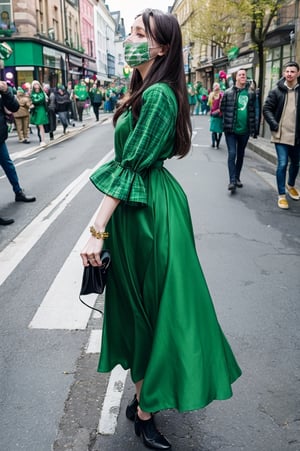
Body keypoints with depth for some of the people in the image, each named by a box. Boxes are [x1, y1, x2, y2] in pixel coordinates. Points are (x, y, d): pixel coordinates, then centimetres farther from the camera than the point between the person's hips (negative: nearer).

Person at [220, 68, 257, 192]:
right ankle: (232, 181, -7)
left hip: (244, 130, 3)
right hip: (231, 129, -3)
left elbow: (253, 112, 6)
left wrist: (253, 129, 5)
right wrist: (228, 121, -2)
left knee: (240, 155, 13)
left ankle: (237, 178, 27)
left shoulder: (251, 93, 4)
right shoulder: (228, 92, -3)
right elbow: (222, 108, 2)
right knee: (232, 154, -10)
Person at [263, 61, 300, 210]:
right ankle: (281, 196, 2)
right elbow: (266, 109, -2)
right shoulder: (276, 91, -2)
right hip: (281, 135, -3)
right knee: (282, 164, -9)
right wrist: (275, 126, -12)